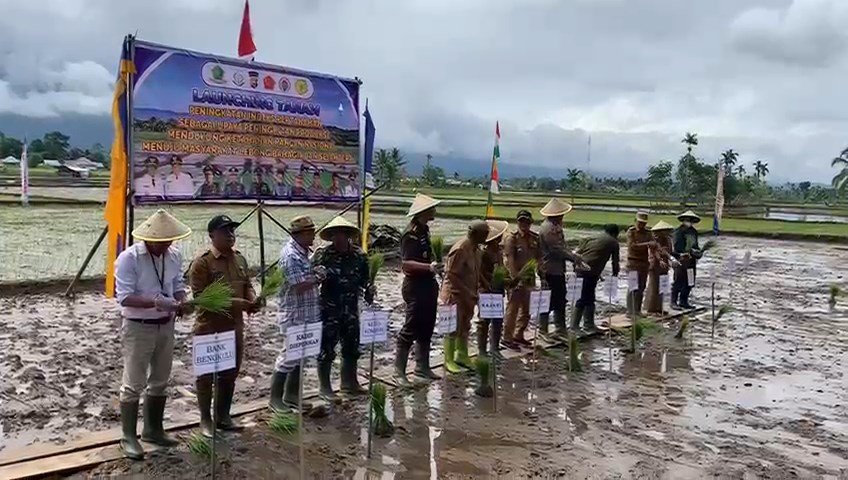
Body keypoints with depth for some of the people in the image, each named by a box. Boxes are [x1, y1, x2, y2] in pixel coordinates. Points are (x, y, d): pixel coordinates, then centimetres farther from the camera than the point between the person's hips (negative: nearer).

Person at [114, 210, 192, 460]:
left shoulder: (174, 255, 0)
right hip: (138, 328, -6)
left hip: (166, 326, 6)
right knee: (133, 384, 2)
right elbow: (125, 297, -22)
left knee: (160, 381, 16)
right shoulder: (128, 258, -18)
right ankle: (128, 437, 15)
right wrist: (156, 302, -35)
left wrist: (182, 302, -13)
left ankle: (153, 429, 31)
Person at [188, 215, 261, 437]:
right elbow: (201, 296, -19)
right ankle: (205, 419, 22)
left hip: (235, 326, 6)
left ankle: (223, 416, 31)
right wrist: (233, 303, -26)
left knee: (230, 373, 15)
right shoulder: (202, 263, -14)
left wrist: (253, 300, -8)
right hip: (209, 328, -6)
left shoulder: (240, 259, 8)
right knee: (207, 374, 7)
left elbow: (247, 285, 15)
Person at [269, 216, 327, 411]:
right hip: (295, 315, -9)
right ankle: (276, 398, 12)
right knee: (289, 355, -1)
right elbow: (300, 286, -23)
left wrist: (315, 273, 1)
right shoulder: (291, 255, -19)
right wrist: (319, 278, -9)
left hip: (306, 314, 9)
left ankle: (291, 395, 25)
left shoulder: (302, 252, 11)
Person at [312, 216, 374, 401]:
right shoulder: (322, 255, -10)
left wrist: (368, 288, -7)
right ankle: (325, 387, 20)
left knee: (352, 348, 16)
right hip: (328, 310, -4)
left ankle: (350, 383, 34)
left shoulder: (358, 255, 1)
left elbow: (364, 277, 11)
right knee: (327, 350, 4)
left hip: (351, 310, 5)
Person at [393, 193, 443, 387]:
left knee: (426, 328, 16)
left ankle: (422, 368, 27)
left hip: (427, 285, 10)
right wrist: (429, 267, -36)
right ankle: (399, 372, 5)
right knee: (410, 330, -4)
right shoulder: (411, 233, -17)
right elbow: (406, 263, -25)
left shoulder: (424, 230, 12)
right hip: (415, 286, -10)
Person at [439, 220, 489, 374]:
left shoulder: (476, 248, 4)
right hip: (455, 294, -8)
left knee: (465, 326, 17)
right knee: (454, 328, 1)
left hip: (468, 295, 8)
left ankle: (462, 356, 30)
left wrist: (475, 291, 6)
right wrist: (467, 292, -23)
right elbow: (451, 275, -24)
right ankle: (449, 361, 13)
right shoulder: (460, 249, -23)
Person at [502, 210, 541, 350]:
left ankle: (518, 336, 27)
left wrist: (542, 275, 2)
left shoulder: (535, 238, 6)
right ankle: (507, 338, 8)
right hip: (515, 279, -6)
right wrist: (516, 278, -23)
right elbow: (510, 261, -16)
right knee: (513, 309, -1)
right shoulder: (512, 238, -10)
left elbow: (538, 258, 11)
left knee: (525, 310, 14)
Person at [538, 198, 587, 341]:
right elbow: (557, 250, -23)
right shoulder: (548, 228, -19)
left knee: (560, 300, 13)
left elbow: (563, 246, 16)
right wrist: (574, 258, -14)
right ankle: (542, 331, 11)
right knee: (550, 301, -1)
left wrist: (574, 257, 3)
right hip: (551, 269, -10)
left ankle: (560, 330, 20)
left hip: (558, 269, 10)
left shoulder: (555, 226, 14)